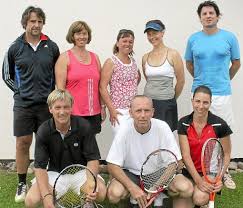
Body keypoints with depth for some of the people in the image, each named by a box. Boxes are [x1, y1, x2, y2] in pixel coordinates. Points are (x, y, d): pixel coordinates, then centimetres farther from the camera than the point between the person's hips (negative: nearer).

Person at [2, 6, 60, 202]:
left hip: (46, 104, 1)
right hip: (23, 104, 0)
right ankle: (22, 184, 18)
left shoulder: (51, 47, 3)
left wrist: (52, 92, 3)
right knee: (23, 143, 4)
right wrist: (20, 90, 4)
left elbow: (58, 73, 12)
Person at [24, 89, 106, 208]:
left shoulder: (83, 126, -15)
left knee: (100, 192, -30)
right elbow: (39, 166, -14)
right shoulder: (43, 131, -13)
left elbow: (93, 159, -13)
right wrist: (46, 196, -29)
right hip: (55, 173, 1)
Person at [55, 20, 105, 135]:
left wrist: (102, 107, 13)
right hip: (73, 113, -4)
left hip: (94, 113, 4)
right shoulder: (65, 58, -1)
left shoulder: (95, 57, 13)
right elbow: (60, 88, -6)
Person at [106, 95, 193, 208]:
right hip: (131, 173, 0)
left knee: (187, 189, -25)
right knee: (114, 193, -29)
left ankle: (158, 199, 5)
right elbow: (112, 166, -16)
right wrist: (133, 188, -28)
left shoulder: (162, 127, -16)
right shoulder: (125, 130, -18)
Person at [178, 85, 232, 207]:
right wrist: (198, 180, -19)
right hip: (190, 171, 2)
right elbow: (186, 155, -10)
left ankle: (210, 192, 4)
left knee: (199, 198, -28)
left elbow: (226, 155, -2)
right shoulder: (183, 123, -6)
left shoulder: (220, 125, -12)